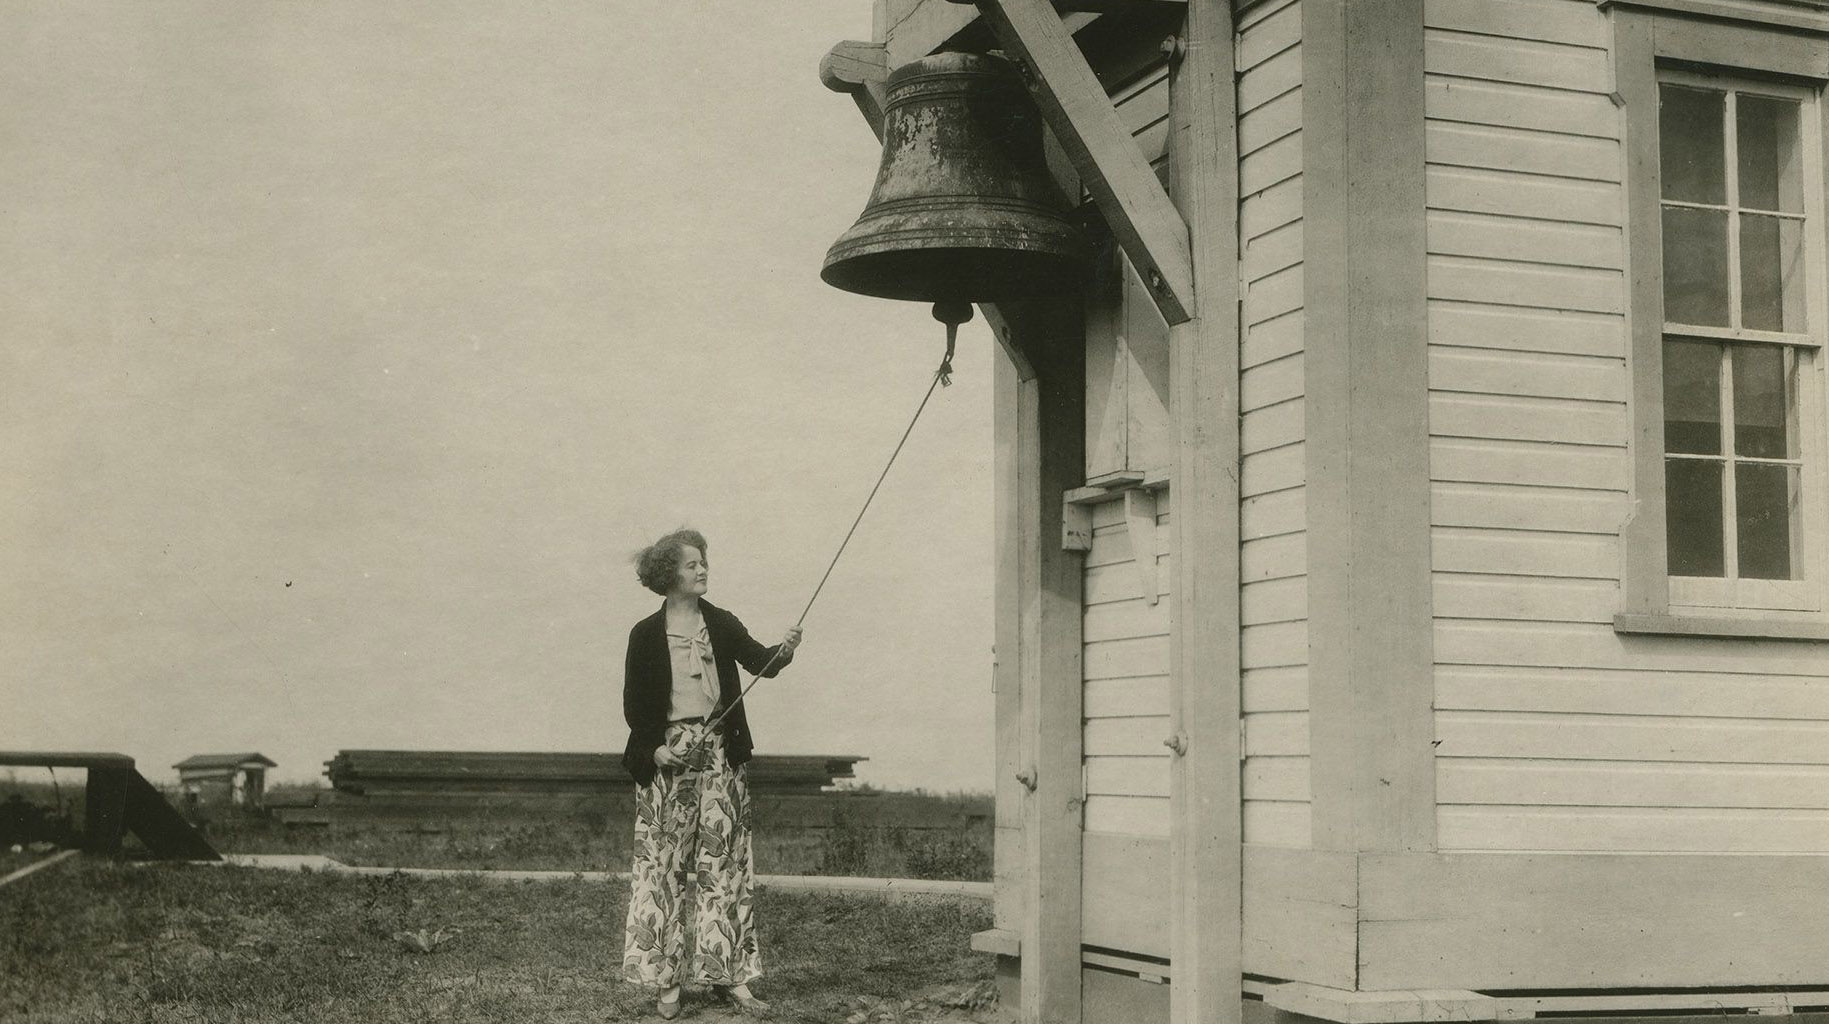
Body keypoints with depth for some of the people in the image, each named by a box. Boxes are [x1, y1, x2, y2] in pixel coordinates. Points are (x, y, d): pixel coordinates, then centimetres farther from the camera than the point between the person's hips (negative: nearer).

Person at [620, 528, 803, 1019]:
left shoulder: (722, 624, 6)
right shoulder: (646, 634, 0)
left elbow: (758, 661, -8)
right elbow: (633, 703, 2)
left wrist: (783, 651, -29)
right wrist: (654, 748, -12)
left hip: (718, 752, 2)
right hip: (667, 754, -2)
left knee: (725, 863, 3)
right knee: (663, 865, 0)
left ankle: (730, 976, 8)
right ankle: (667, 979, 6)